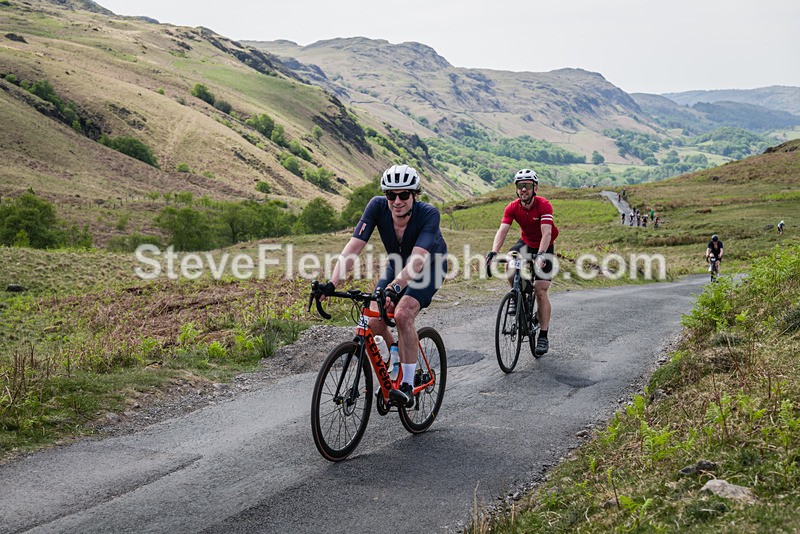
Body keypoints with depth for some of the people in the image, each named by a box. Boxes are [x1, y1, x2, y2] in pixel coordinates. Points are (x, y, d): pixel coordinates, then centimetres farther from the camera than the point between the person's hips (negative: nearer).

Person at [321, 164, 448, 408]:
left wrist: (394, 288, -60)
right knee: (375, 321, -13)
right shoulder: (377, 206, -26)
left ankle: (407, 385, -16)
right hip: (397, 265, 4)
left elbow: (418, 259, -45)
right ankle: (399, 361, 19)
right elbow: (353, 247, -32)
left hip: (429, 267, -4)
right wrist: (332, 283, -44)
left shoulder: (429, 214, -34)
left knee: (402, 314, -28)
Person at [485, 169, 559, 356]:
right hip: (525, 243, 4)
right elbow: (502, 230, -28)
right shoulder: (512, 207, -17)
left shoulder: (544, 205, -27)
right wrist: (494, 251, -45)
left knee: (540, 291, -11)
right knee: (511, 266, -29)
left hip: (544, 248, -3)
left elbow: (546, 233, -37)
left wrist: (541, 254, -54)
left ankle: (543, 337, -4)